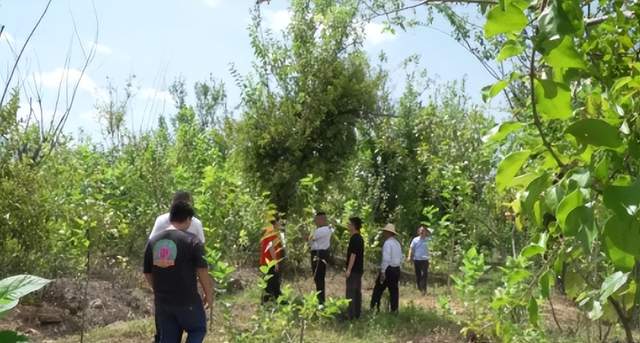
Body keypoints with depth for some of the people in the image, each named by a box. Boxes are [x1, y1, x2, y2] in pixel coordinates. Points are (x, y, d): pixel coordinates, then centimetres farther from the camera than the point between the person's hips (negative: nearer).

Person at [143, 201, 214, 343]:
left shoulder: (152, 242, 5)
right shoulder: (191, 241, -11)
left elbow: (147, 274, 11)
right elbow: (202, 272, -12)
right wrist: (209, 294, 2)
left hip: (162, 301, 5)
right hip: (187, 300, -5)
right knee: (198, 329, 18)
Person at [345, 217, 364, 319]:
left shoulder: (354, 238, -16)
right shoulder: (360, 238, 14)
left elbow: (353, 254, -21)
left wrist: (349, 269, -21)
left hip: (354, 269, -10)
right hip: (359, 269, 10)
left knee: (351, 292, -8)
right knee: (357, 291, 12)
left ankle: (350, 315, -8)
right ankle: (357, 314, 17)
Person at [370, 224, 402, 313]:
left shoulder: (387, 243, -13)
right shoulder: (397, 243, 14)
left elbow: (386, 259, -21)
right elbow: (400, 258, 16)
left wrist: (383, 272, -21)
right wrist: (397, 266, 20)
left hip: (388, 269, -8)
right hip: (397, 269, 8)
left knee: (378, 289, 1)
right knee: (394, 290, 9)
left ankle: (374, 308, 3)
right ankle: (394, 310, 11)